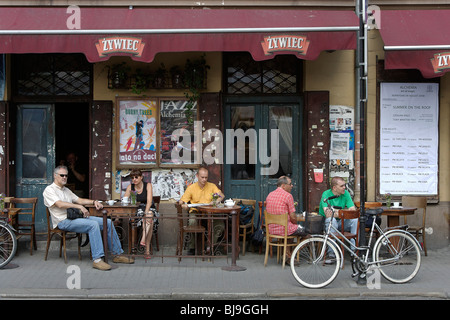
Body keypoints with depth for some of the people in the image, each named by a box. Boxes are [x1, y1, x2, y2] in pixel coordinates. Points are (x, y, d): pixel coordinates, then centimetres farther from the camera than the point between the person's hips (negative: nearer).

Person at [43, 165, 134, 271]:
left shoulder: (66, 190, 26)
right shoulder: (49, 190, -1)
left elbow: (79, 200, 24)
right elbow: (60, 204, -16)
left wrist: (94, 202, 5)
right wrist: (79, 206, -20)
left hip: (75, 217, 9)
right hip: (63, 221, -8)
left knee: (108, 222, -5)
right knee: (93, 224, -33)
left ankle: (118, 255, -1)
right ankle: (97, 260, -35)